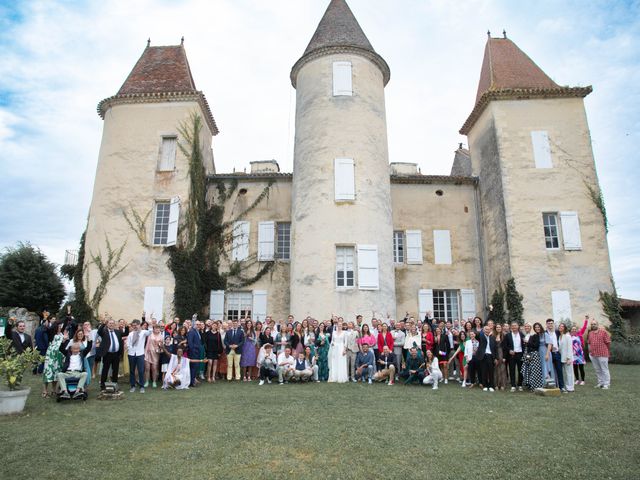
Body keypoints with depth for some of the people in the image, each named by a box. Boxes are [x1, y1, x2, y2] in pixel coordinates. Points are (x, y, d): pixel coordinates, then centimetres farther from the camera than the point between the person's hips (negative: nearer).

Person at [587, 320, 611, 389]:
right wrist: (590, 350, 13)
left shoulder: (603, 332, -5)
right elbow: (588, 342, 21)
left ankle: (606, 384, 6)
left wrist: (604, 349, 3)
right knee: (597, 370, 13)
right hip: (593, 355, 6)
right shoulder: (590, 333, 11)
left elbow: (608, 342, -3)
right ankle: (600, 382, 23)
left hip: (602, 354, -5)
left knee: (604, 370, 0)